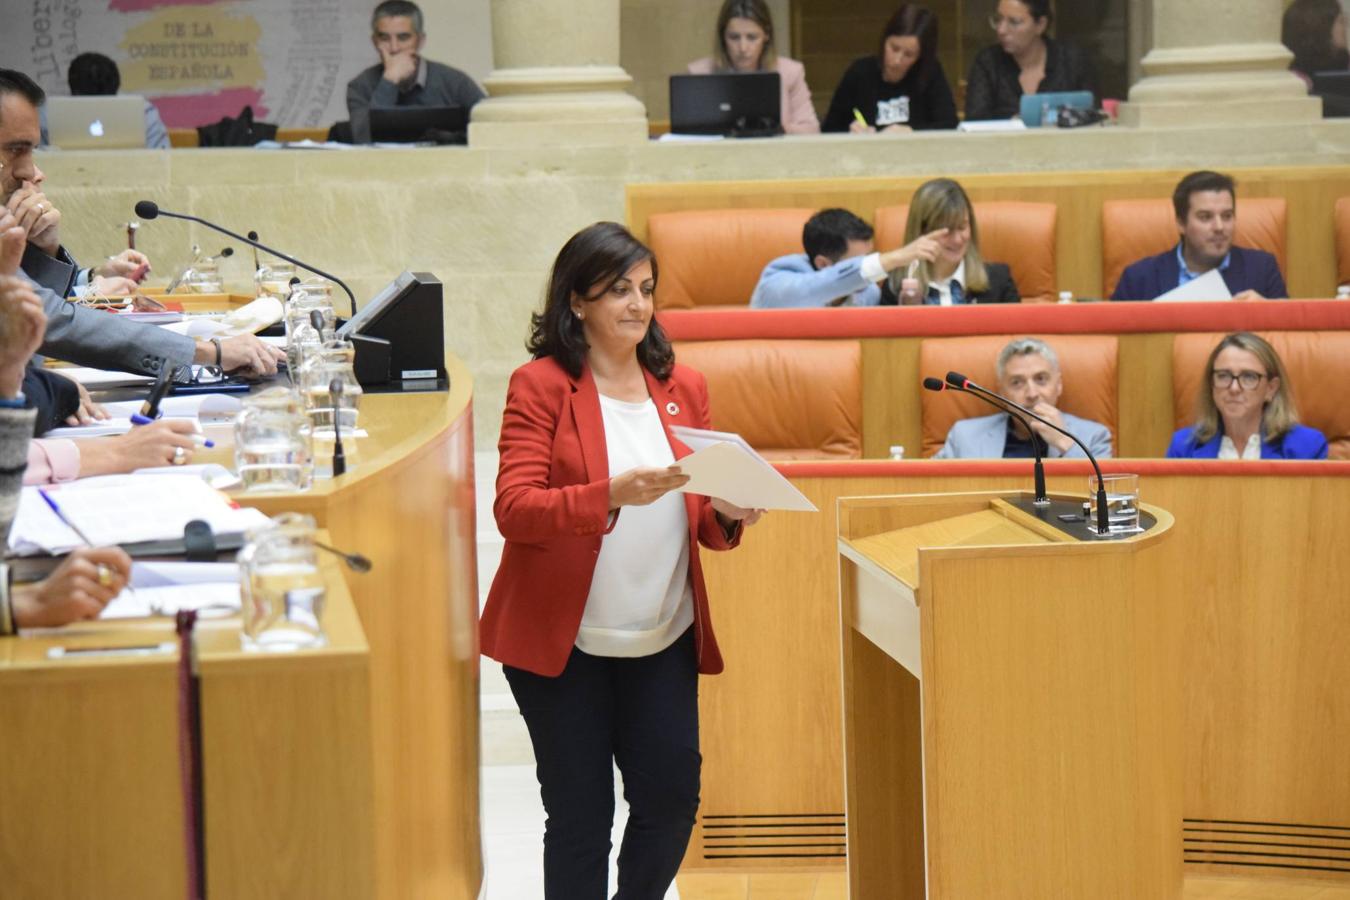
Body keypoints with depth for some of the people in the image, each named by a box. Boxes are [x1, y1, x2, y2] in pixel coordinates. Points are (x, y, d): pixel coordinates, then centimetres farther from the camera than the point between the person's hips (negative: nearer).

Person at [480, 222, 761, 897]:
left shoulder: (683, 389, 10)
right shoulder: (541, 385, -5)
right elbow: (513, 509, -14)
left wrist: (726, 515, -7)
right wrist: (611, 495, -29)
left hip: (663, 638, 4)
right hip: (564, 639, -4)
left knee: (673, 797, 2)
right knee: (581, 814, 0)